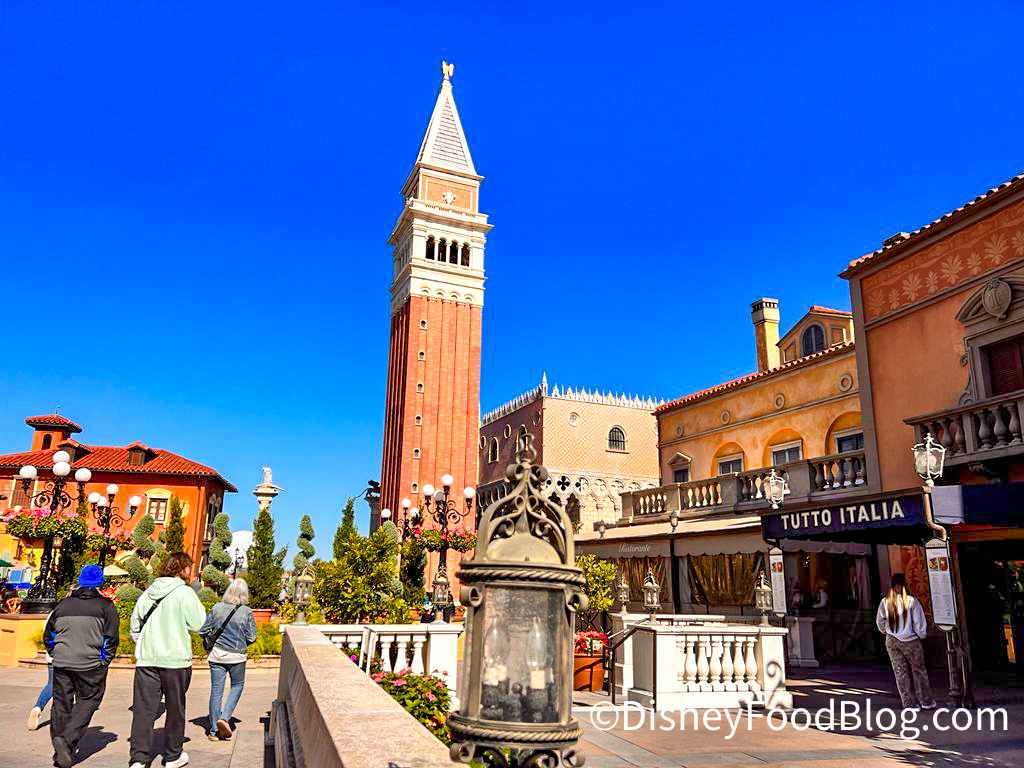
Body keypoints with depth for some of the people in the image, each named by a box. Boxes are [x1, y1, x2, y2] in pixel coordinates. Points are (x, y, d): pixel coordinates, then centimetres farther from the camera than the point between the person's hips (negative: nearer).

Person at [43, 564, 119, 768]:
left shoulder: (63, 604, 12)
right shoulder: (106, 605, -2)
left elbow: (48, 635, 17)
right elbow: (111, 637, -6)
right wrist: (105, 661, 5)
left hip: (61, 663, 5)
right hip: (90, 664, -4)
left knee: (61, 703, 14)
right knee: (88, 702, 7)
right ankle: (67, 740, -12)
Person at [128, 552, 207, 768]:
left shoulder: (148, 593, 8)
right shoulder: (185, 593, -10)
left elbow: (135, 627, 15)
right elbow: (199, 624, -9)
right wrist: (198, 604, 5)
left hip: (146, 660, 4)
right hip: (176, 660, -4)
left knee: (143, 709, 5)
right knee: (175, 709, 10)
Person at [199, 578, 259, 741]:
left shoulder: (217, 608, -5)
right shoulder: (246, 612, -11)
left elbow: (203, 630, 0)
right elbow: (252, 637, -8)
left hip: (217, 654, 2)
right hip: (237, 656, -2)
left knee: (216, 691, 8)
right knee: (237, 685, 21)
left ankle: (214, 731, 14)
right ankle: (224, 717, 4)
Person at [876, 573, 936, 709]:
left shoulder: (885, 602, -5)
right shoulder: (911, 601, -13)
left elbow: (880, 622, 0)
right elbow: (919, 622, -8)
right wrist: (922, 635, 8)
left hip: (892, 641, 2)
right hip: (910, 641, -2)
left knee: (900, 673, 10)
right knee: (919, 671, 14)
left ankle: (909, 703, 14)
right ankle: (926, 702, 21)